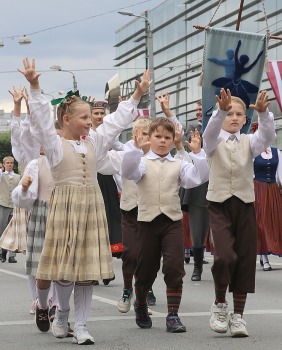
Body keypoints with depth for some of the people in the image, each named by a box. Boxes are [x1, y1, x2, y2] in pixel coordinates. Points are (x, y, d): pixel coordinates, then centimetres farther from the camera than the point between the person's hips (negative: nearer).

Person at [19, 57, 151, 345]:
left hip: (91, 206, 5)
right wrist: (34, 87, -23)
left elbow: (117, 121, 16)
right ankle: (62, 313, 22)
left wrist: (137, 94, 15)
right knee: (65, 265, -4)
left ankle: (80, 324, 9)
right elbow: (41, 117, -13)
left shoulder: (94, 143, 12)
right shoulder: (54, 144, -2)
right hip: (65, 206, -4)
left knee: (87, 267, 3)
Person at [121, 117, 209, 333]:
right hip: (148, 220, -1)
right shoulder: (142, 162, 3)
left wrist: (197, 153, -13)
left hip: (173, 221, 1)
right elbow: (128, 172, -18)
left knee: (174, 267, -9)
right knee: (146, 268, 10)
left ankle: (173, 315, -4)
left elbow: (198, 178, -5)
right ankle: (140, 305, 36)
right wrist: (134, 148, -29)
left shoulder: (178, 165, 9)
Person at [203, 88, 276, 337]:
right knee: (225, 256, -19)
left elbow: (268, 136, -13)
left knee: (245, 259, 2)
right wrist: (221, 110, -41)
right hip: (220, 204, -3)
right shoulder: (214, 142, 3)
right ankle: (219, 304, 4)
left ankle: (238, 315, 12)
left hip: (245, 204, 3)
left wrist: (263, 112, -33)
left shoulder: (249, 142, 8)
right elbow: (210, 131, -22)